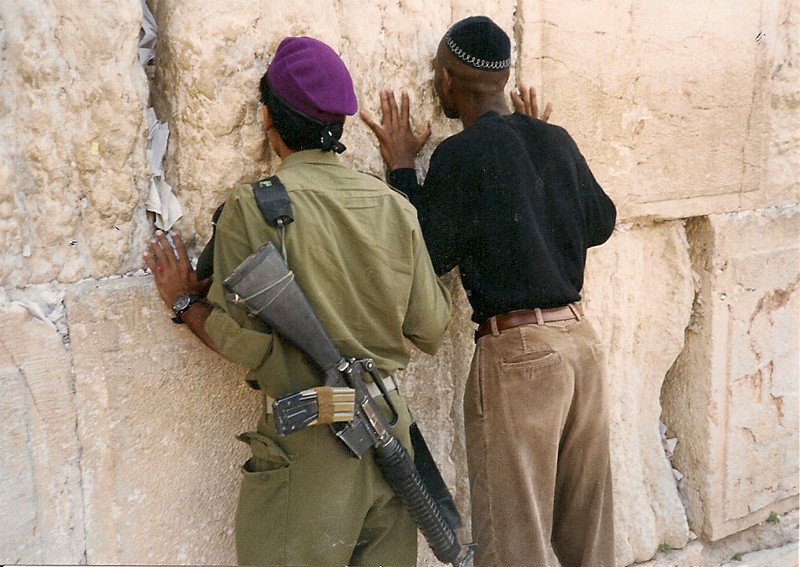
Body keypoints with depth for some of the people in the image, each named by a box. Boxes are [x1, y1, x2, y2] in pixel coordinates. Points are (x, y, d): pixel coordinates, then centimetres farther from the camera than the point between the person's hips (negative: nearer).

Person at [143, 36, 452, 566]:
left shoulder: (253, 207, -12)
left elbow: (241, 338, -12)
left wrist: (186, 301, 6)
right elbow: (430, 329, 3)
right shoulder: (395, 206, 1)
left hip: (306, 442, -4)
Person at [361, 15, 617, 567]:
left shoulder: (460, 154, -10)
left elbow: (428, 256, -5)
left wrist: (402, 166, 3)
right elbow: (601, 222, 19)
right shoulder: (557, 139, 7)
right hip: (581, 337, 7)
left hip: (516, 353, -7)